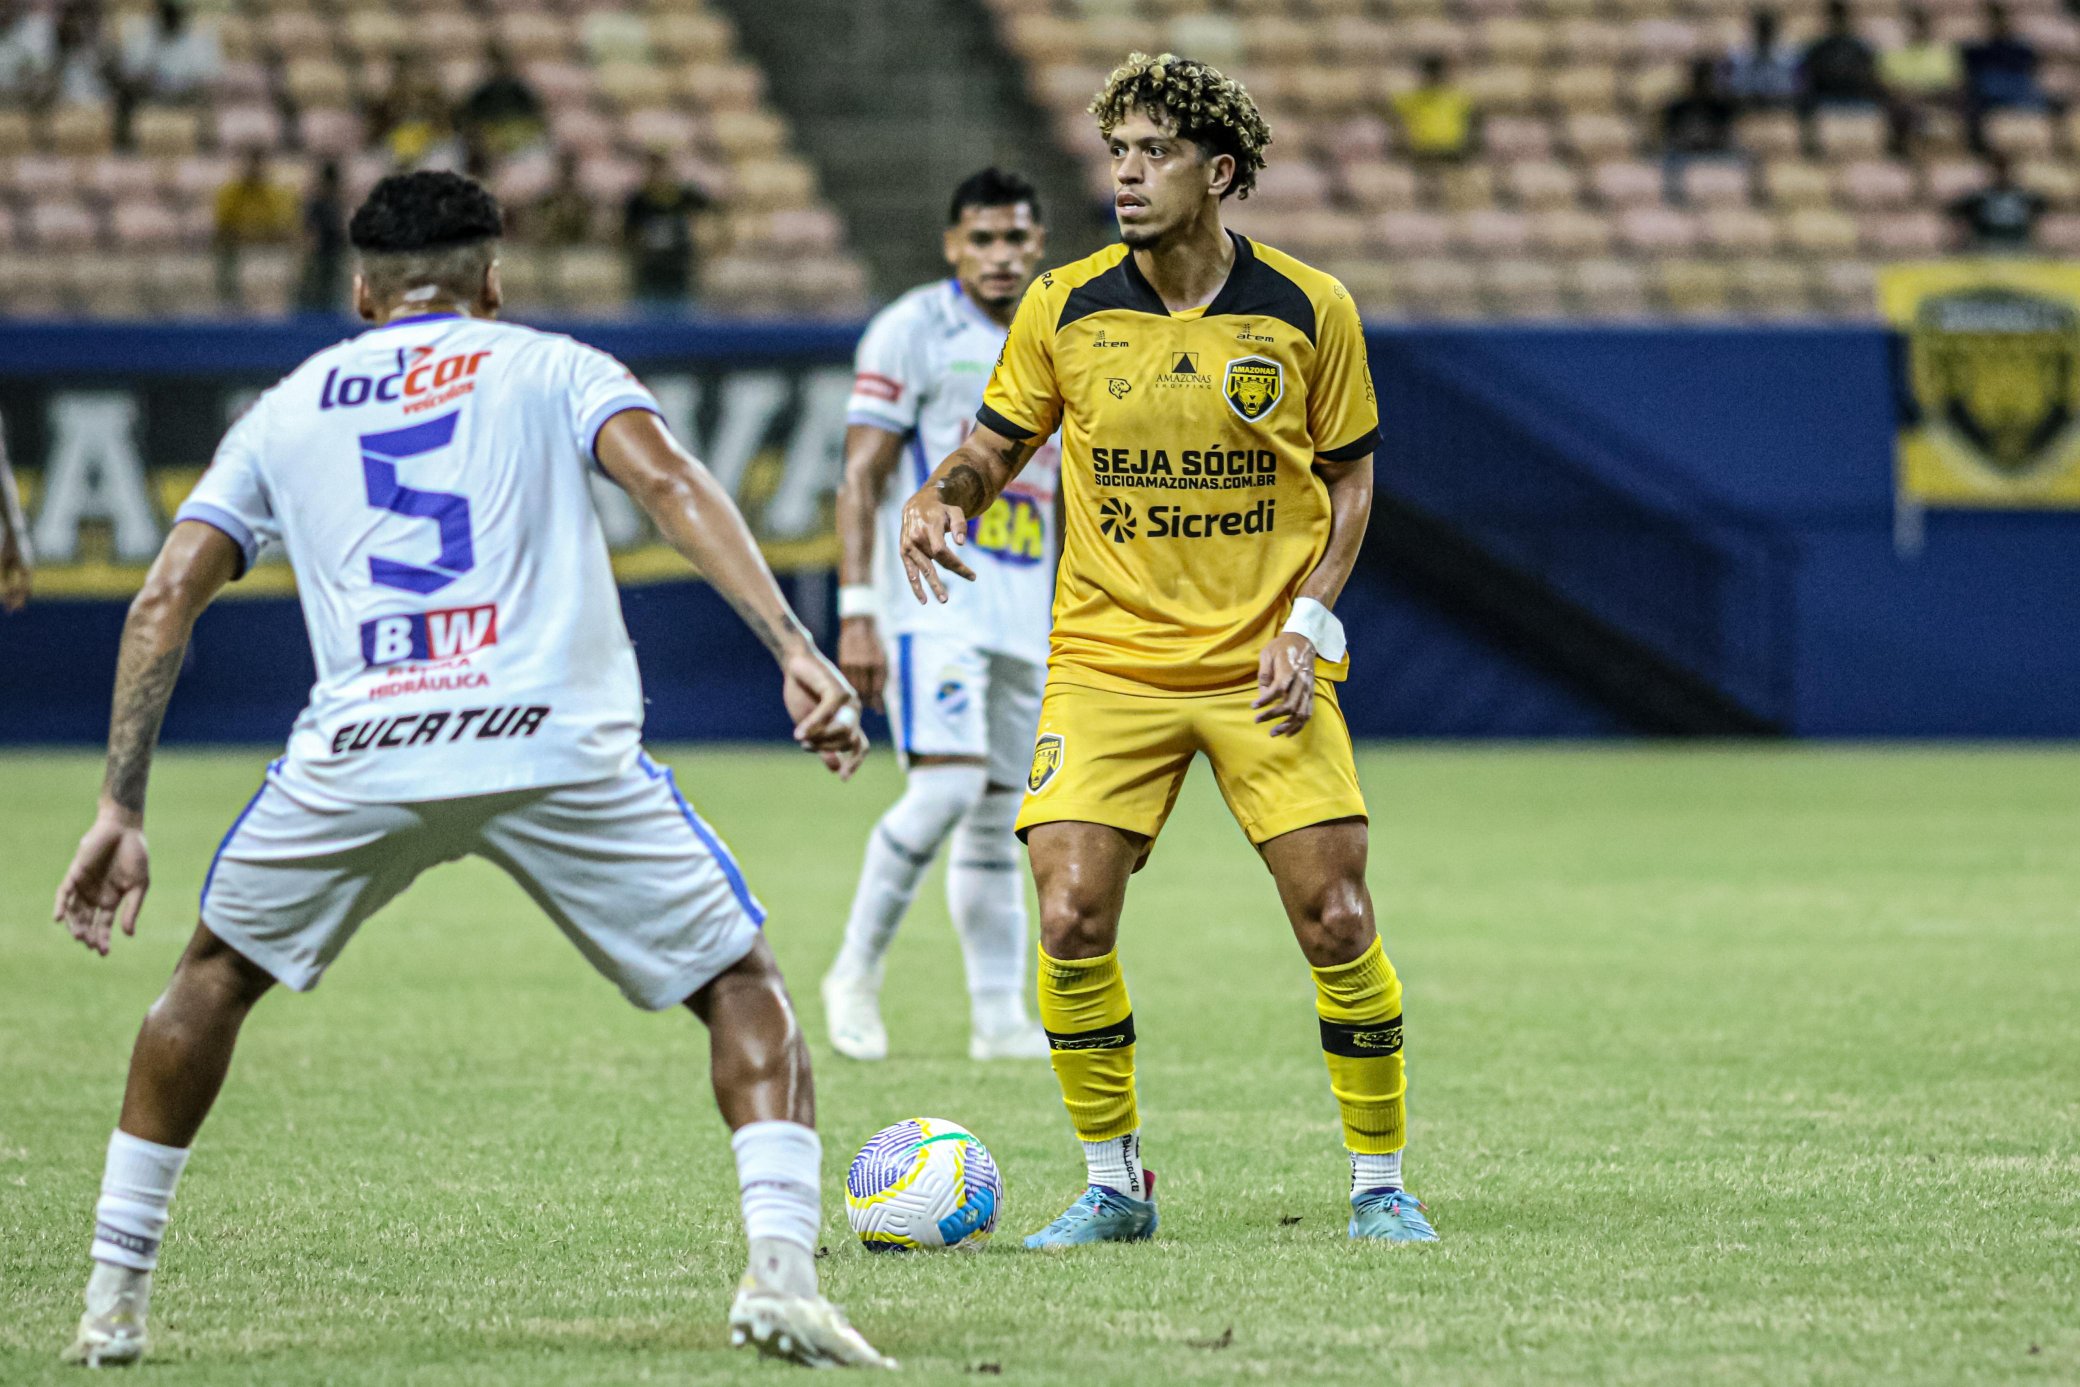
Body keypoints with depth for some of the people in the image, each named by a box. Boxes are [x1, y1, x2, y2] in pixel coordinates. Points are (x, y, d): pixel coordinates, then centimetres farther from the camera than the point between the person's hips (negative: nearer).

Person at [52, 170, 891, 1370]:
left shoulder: (289, 408, 26)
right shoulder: (553, 368, 19)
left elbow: (167, 600, 18)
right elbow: (670, 481, -1)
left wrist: (121, 810, 19)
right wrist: (795, 650, -9)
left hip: (361, 754, 2)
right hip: (559, 740, -2)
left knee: (216, 978, 27)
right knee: (745, 988, 12)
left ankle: (114, 1298, 25)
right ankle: (782, 1267, -9)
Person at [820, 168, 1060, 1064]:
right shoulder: (912, 333, -5)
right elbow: (861, 479, -8)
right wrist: (856, 613, -16)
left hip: (1023, 612, 6)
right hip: (931, 596, -6)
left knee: (997, 818, 7)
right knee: (947, 784, -20)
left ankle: (999, 1016, 10)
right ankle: (855, 973, -7)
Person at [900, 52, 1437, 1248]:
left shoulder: (1310, 311, -3)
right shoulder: (1065, 308, -2)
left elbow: (1351, 477, 6)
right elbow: (997, 446, 10)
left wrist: (1309, 621, -7)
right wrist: (941, 501, -13)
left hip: (1266, 663, -1)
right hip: (1108, 659, 1)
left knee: (1337, 923, -6)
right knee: (1071, 921, -11)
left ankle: (1381, 1181, 11)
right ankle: (1114, 1183, 7)